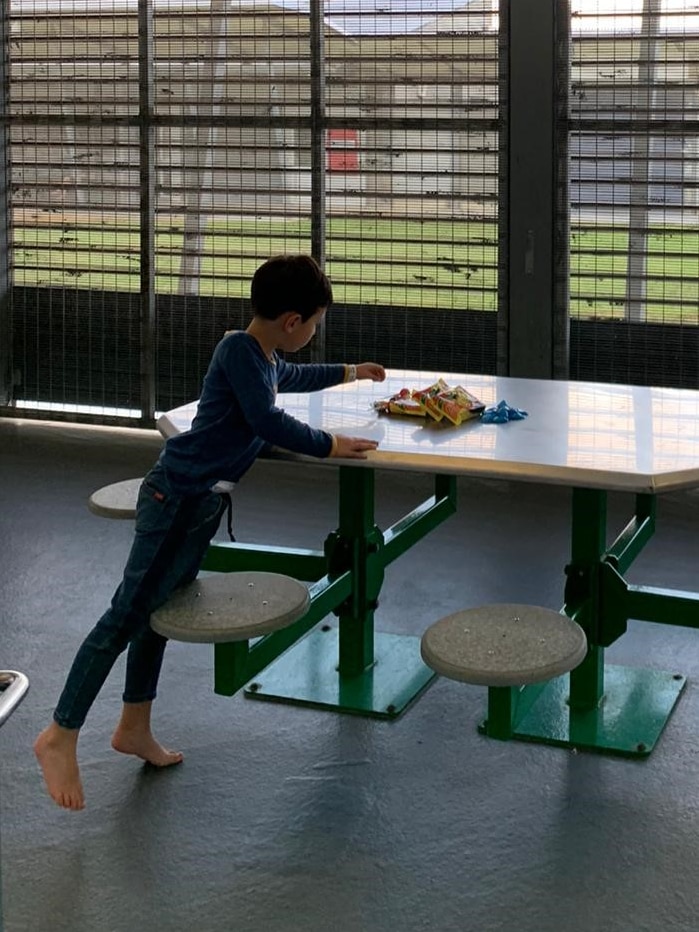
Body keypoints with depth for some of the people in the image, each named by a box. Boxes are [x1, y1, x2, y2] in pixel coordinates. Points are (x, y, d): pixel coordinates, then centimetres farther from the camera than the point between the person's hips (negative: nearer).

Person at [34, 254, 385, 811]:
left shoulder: (266, 359, 15)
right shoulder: (238, 349, -14)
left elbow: (291, 378, 39)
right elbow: (267, 420, -21)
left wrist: (349, 373, 49)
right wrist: (329, 445, -10)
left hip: (204, 500, 10)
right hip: (178, 494, -10)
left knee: (162, 607, 14)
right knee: (129, 612, -10)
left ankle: (135, 728, 24)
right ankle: (61, 736, -6)